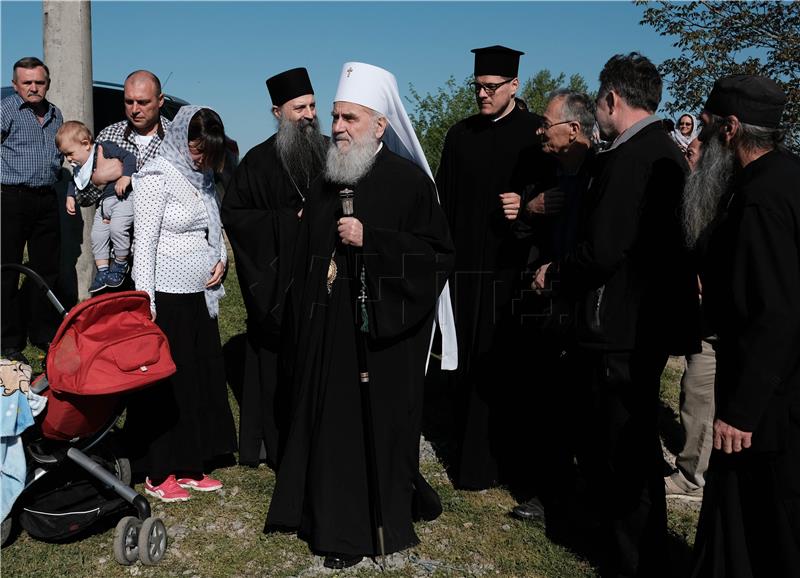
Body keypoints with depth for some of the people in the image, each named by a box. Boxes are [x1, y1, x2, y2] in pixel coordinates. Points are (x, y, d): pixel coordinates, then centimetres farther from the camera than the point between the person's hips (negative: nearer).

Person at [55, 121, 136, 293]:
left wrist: (125, 177, -29)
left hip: (123, 197, -8)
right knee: (97, 235, 3)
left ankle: (120, 264, -5)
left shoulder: (106, 148, -12)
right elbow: (74, 182, 29)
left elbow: (129, 157, -18)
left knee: (117, 227, -26)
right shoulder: (79, 167, 11)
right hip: (104, 202, 8)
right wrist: (70, 197, 16)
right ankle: (102, 271, 15)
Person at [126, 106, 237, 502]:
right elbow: (144, 241, -13)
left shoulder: (203, 178, 12)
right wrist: (145, 302, -17)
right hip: (167, 296, -8)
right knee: (164, 384, 0)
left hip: (200, 295, 8)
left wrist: (221, 258, 4)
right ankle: (158, 474, 13)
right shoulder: (157, 177, -10)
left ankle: (189, 465, 23)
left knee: (202, 377, 11)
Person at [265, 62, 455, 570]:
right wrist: (304, 318, 17)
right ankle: (335, 523, 23)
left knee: (379, 424, 2)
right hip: (329, 329, 6)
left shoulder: (409, 179, -7)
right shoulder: (327, 182, 11)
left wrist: (370, 239, -19)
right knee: (332, 423, 8)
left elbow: (438, 252, -13)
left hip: (384, 331, -5)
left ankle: (385, 523, 18)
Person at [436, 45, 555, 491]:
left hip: (514, 267, -4)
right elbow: (445, 201, 12)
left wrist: (527, 206, -22)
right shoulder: (460, 136, 12)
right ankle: (472, 457, 18)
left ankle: (508, 459, 13)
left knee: (508, 363, 0)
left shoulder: (536, 133, 0)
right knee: (471, 365, 8)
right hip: (467, 267, 4)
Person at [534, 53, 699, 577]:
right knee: (638, 445, 22)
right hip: (655, 321, 10)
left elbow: (601, 252, -23)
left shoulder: (625, 159, -18)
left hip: (619, 329, -10)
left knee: (613, 454, 2)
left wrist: (554, 273, -5)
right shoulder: (669, 154, 12)